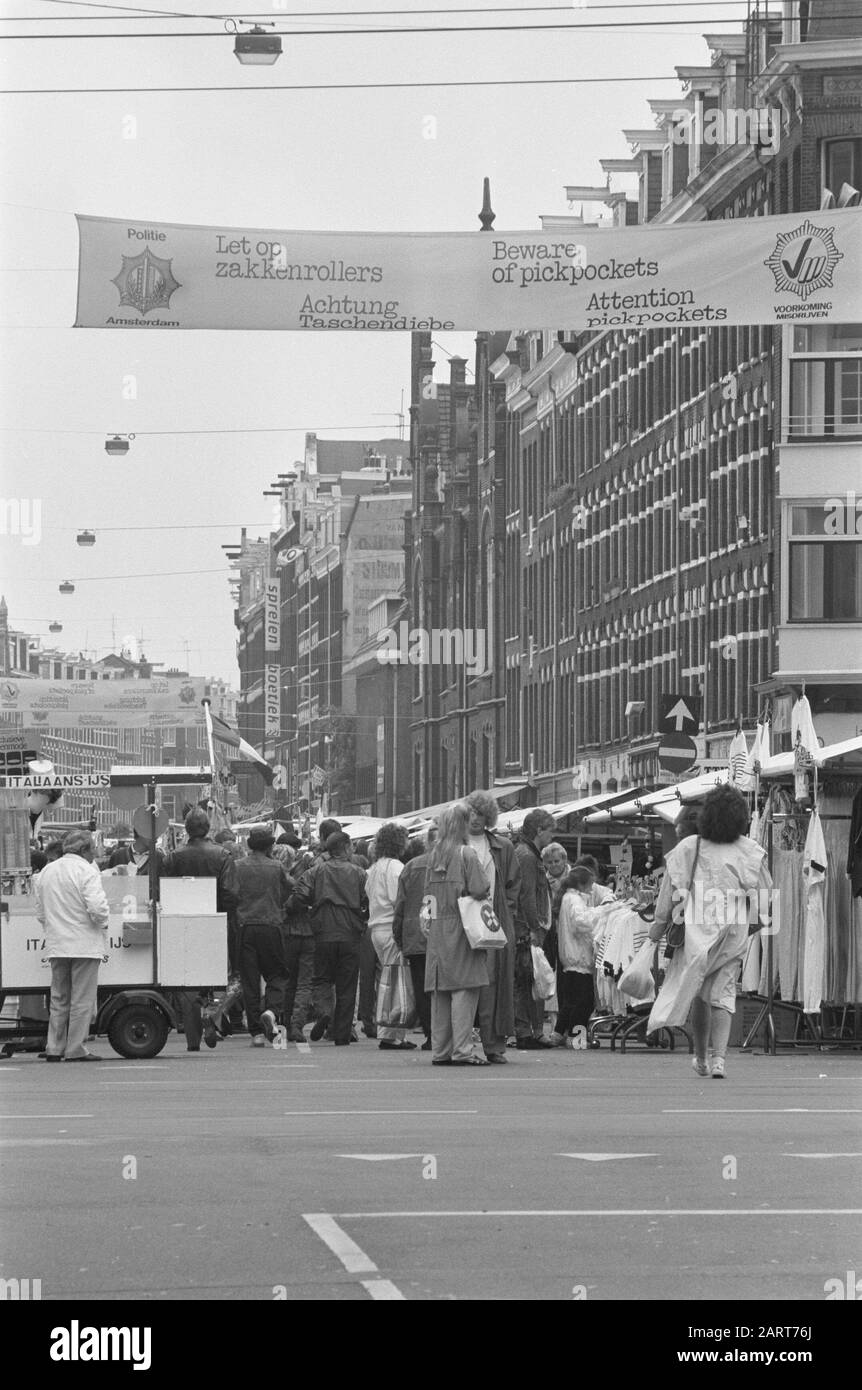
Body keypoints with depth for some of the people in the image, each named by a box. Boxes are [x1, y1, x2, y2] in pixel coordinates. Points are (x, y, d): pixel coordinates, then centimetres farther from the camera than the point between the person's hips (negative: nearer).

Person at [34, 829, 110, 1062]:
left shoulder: (46, 872, 12)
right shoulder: (86, 871, -10)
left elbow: (40, 913, 14)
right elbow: (97, 907, -20)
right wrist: (102, 923, -2)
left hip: (56, 946, 7)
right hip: (84, 944, -7)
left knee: (59, 999, 14)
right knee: (82, 999, -2)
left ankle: (54, 1049, 11)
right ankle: (76, 1050, -3)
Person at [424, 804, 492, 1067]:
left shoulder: (433, 855, 10)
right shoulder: (466, 854, -9)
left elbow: (428, 892, 14)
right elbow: (479, 889, -14)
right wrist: (487, 888, 4)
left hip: (437, 928, 6)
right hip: (460, 927, -6)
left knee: (440, 991, 9)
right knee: (464, 990, -5)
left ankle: (440, 1051, 11)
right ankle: (462, 1051, -9)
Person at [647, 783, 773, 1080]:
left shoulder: (688, 848, -5)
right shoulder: (751, 852, -2)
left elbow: (671, 891, -1)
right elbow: (764, 894, 4)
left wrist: (659, 924, 8)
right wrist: (756, 922, 20)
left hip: (697, 930, 0)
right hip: (735, 933, 0)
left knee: (699, 995, 14)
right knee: (723, 994, 4)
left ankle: (701, 1058, 22)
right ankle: (718, 1057, -12)